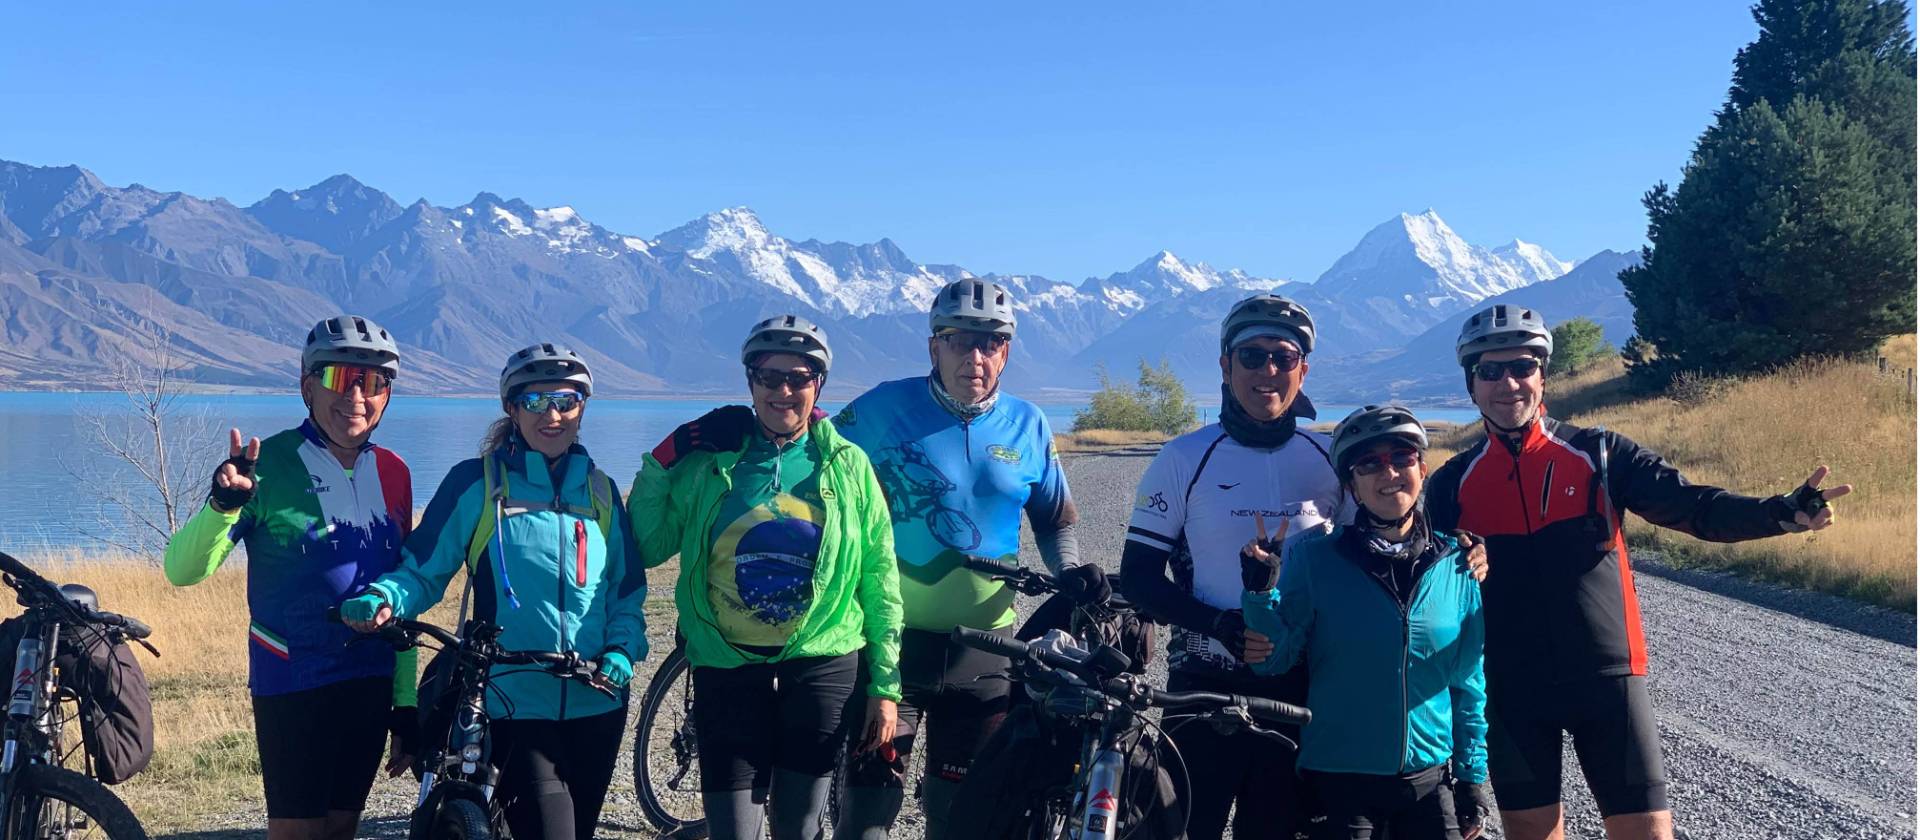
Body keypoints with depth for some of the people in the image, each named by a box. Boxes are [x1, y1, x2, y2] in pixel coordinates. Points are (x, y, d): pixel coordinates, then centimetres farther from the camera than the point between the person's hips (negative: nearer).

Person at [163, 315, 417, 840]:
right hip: (292, 684, -4)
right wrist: (223, 505, -35)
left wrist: (406, 703, 10)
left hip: (370, 685, 4)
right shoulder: (268, 464, -8)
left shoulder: (392, 473, 6)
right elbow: (182, 570, -15)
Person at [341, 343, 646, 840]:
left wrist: (622, 650, -6)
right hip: (515, 702, -4)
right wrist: (383, 599, -21)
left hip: (597, 704, 4)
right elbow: (422, 571, -1)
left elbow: (627, 591, 12)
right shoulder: (476, 483, -2)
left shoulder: (599, 491, 9)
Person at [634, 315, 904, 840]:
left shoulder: (847, 465, 2)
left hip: (822, 667, 0)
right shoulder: (708, 462, 2)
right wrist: (660, 464, -5)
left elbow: (880, 579, 3)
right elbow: (648, 549, 6)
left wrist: (885, 685, 1)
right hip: (728, 671, 0)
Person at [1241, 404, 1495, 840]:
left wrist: (1473, 775, 7)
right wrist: (1260, 593, -23)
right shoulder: (1313, 557, -6)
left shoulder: (1456, 564, 1)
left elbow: (1468, 681, 7)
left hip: (1430, 778, 2)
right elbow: (1274, 660, -7)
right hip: (1337, 778, -2)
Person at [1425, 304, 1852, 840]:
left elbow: (1692, 506, -10)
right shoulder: (1454, 484, 1)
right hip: (1510, 692, 1)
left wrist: (1784, 513, -25)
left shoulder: (1600, 455, -1)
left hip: (1608, 680, -1)